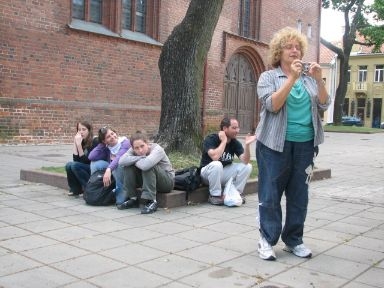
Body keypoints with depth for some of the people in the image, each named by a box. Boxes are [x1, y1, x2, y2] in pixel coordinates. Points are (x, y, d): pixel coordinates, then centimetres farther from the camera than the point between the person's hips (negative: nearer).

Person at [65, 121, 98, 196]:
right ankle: (76, 189, 0)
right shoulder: (82, 142, 2)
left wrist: (79, 145, -28)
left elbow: (85, 161, -22)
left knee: (75, 165, -25)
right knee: (69, 165, -15)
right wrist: (75, 143, -16)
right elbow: (76, 159, -10)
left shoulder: (94, 141, -16)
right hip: (86, 169, 7)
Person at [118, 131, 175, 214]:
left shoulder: (157, 149, -26)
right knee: (128, 166, -14)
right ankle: (133, 199, -5)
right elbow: (121, 161, -27)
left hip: (167, 180, -6)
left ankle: (152, 201, -28)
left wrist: (135, 160, -25)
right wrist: (140, 158, -31)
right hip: (148, 179, 6)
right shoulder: (133, 151, -9)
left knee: (147, 166, -34)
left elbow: (145, 165, -45)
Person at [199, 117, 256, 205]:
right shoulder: (211, 139, -19)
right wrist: (224, 141, -27)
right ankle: (215, 195, -20)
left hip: (224, 172, 5)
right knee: (216, 165, -38)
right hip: (208, 171, -5)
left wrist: (247, 145, -31)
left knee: (247, 166, -14)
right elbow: (215, 157, -38)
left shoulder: (235, 143, -6)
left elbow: (245, 161, -18)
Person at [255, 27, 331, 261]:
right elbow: (272, 105, -14)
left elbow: (324, 105, 4)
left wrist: (319, 80, -9)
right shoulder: (268, 77, 1)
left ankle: (294, 240, 20)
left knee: (299, 194, 8)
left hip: (305, 144, 4)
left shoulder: (309, 79, 12)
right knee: (271, 194, -1)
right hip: (276, 144, -4)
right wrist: (292, 78, -19)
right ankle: (267, 240, 10)